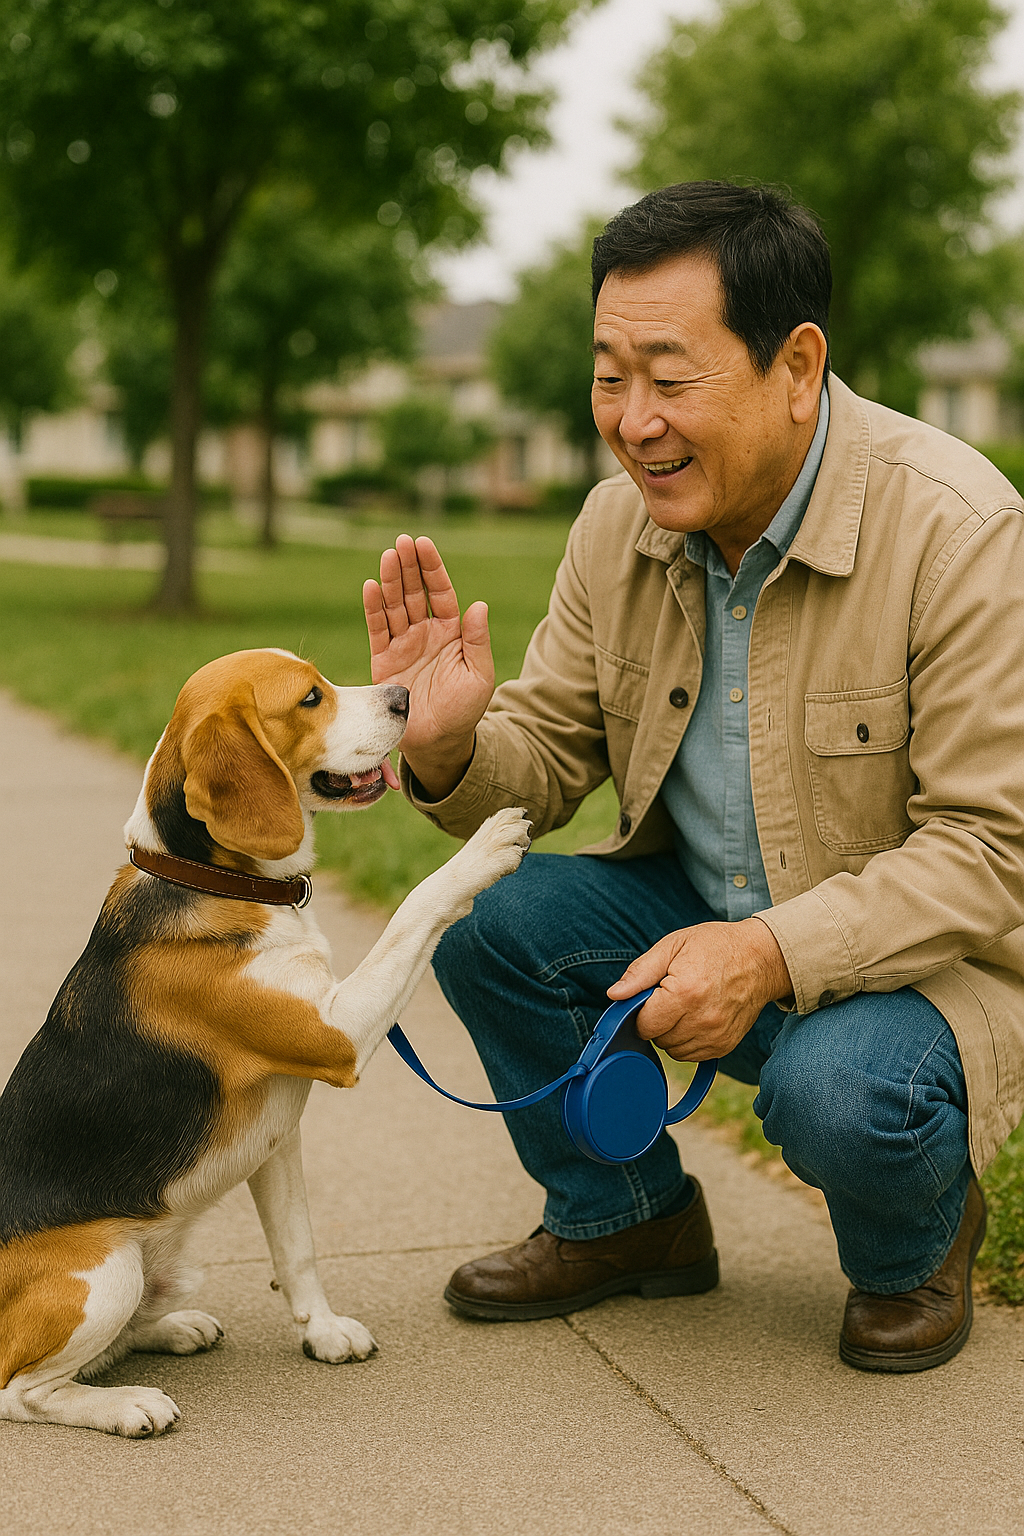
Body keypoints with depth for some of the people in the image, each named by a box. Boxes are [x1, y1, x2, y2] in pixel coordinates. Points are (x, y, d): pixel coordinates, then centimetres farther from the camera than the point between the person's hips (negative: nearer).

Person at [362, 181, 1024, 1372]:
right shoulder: (619, 523, -5)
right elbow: (547, 757, 2)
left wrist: (774, 955, -36)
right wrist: (448, 746, -22)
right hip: (700, 912, 6)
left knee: (836, 1090, -34)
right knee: (489, 923, -13)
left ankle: (914, 1251, 5)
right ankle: (624, 1220, 11)